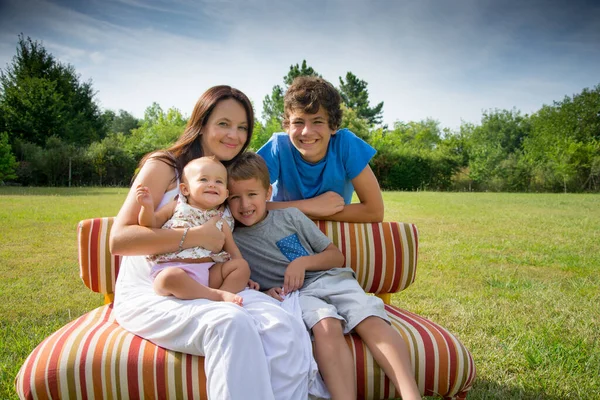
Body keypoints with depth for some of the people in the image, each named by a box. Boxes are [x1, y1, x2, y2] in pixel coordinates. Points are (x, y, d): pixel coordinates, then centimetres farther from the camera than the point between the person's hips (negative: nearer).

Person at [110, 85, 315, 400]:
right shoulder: (164, 167, 0)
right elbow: (119, 239, -11)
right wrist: (195, 237, -16)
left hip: (208, 290, 5)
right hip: (149, 294, -4)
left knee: (286, 328, -26)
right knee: (232, 323, -36)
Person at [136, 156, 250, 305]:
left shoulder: (221, 221, 17)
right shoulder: (176, 207, 12)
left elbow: (232, 250, 18)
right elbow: (151, 224, 10)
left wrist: (242, 276, 6)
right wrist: (147, 206, -10)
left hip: (209, 271, 3)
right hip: (173, 268, -3)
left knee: (243, 265, -13)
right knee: (170, 277, -36)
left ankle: (224, 294, -30)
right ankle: (215, 294, -29)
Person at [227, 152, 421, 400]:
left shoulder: (291, 216, 11)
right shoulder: (232, 241, 8)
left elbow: (336, 257, 13)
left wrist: (303, 262, -5)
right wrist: (263, 294, -10)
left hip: (330, 280, 3)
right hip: (294, 295, -2)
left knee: (372, 321, -26)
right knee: (326, 326, -35)